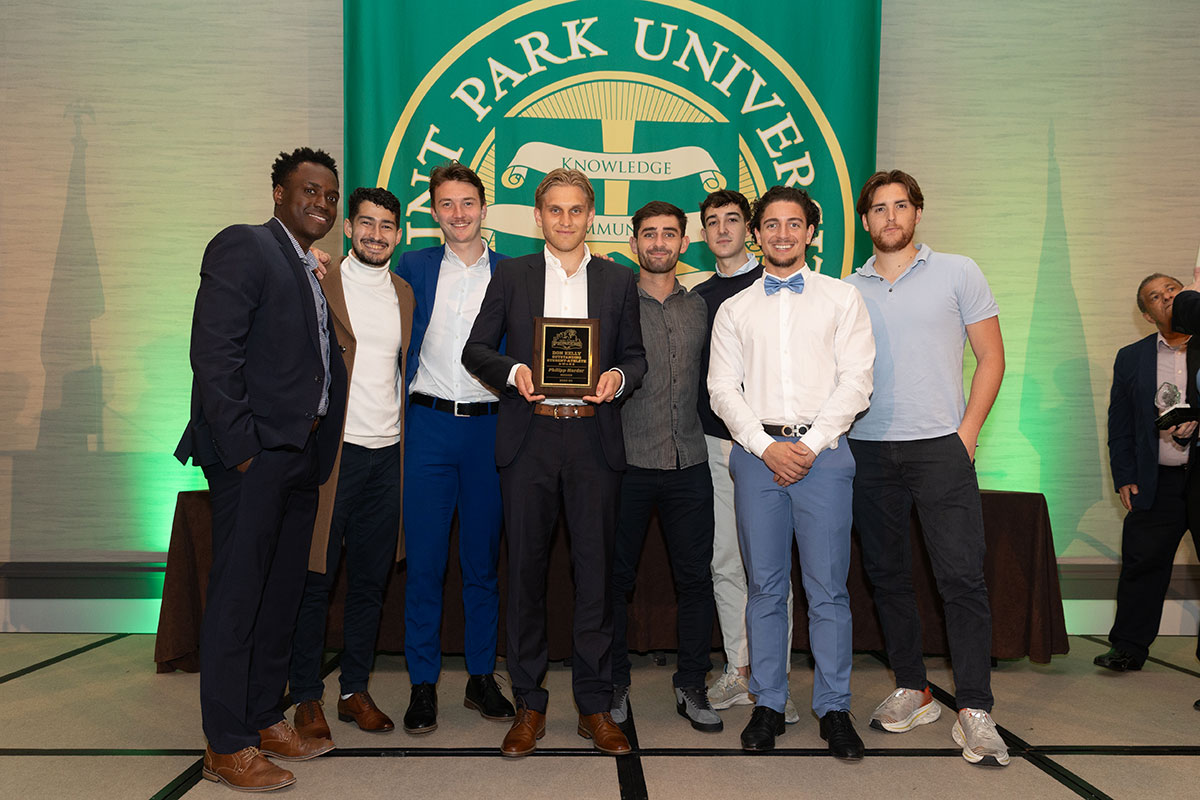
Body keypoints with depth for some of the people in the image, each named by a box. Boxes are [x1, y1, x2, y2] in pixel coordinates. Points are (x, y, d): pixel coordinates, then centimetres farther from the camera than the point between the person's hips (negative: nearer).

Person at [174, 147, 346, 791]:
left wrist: (320, 447, 10)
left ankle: (265, 719, 28)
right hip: (255, 451, -8)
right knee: (237, 596, 0)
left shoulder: (315, 272, 19)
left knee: (281, 595, 15)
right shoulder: (243, 247, -6)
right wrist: (239, 447, -18)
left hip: (301, 453, 8)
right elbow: (213, 352, -16)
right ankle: (226, 747, 10)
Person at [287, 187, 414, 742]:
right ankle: (306, 697, 16)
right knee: (315, 580, 3)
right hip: (332, 449, -4)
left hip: (387, 452, 4)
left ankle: (355, 690, 23)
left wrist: (408, 442, 10)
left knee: (370, 581, 11)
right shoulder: (319, 286, 0)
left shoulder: (406, 295, 14)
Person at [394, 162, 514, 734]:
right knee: (424, 561, 2)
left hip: (489, 427, 0)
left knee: (483, 560, 8)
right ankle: (423, 684, 15)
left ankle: (481, 677, 22)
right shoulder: (413, 268, 8)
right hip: (429, 424, 0)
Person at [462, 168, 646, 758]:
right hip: (528, 438, 0)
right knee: (526, 570, 4)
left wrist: (618, 376, -9)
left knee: (595, 570, 3)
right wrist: (513, 371, -11)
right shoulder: (510, 276, 10)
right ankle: (528, 704, 18)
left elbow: (636, 355, 13)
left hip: (594, 438, 0)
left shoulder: (618, 280, 12)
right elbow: (475, 349, 8)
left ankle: (595, 705, 16)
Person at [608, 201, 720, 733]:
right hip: (627, 463, -2)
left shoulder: (701, 309, 12)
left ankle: (691, 687, 20)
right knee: (616, 578, 5)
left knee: (695, 577, 5)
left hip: (688, 463, 3)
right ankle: (614, 686, 21)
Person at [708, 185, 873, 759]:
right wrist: (766, 446, -7)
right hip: (756, 452, 1)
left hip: (822, 450, -1)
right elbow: (722, 388, 6)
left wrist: (809, 445, -8)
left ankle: (834, 709, 11)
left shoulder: (842, 298, 10)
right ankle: (767, 705, 15)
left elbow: (856, 382, 1)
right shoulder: (734, 309, 14)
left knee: (827, 586, 0)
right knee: (765, 584, 5)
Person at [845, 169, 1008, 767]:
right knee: (886, 575, 8)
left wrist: (967, 432, -5)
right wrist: (835, 435, 2)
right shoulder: (846, 290, 12)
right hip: (867, 450, 3)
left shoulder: (957, 272, 6)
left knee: (962, 576, -7)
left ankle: (974, 711, 0)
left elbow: (991, 357, 4)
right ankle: (912, 691, 21)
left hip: (940, 447, -3)